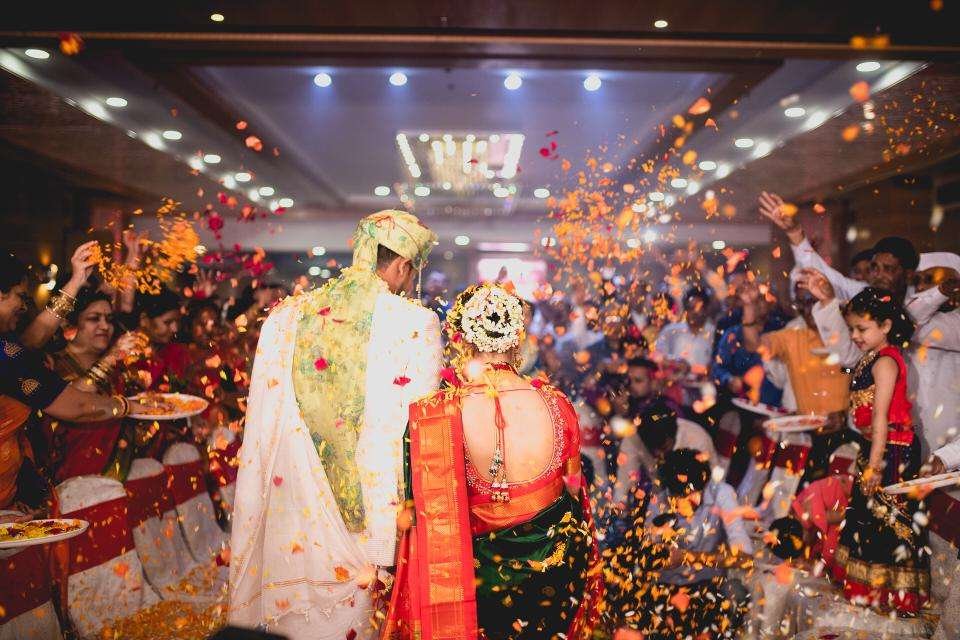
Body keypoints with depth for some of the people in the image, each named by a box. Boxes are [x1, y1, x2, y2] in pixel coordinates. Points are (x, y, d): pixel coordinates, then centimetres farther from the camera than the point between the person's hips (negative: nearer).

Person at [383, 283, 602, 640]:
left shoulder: (432, 417, -23)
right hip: (556, 571, 3)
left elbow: (414, 515, -14)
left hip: (480, 572, -2)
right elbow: (573, 489, 1)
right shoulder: (555, 404, -14)